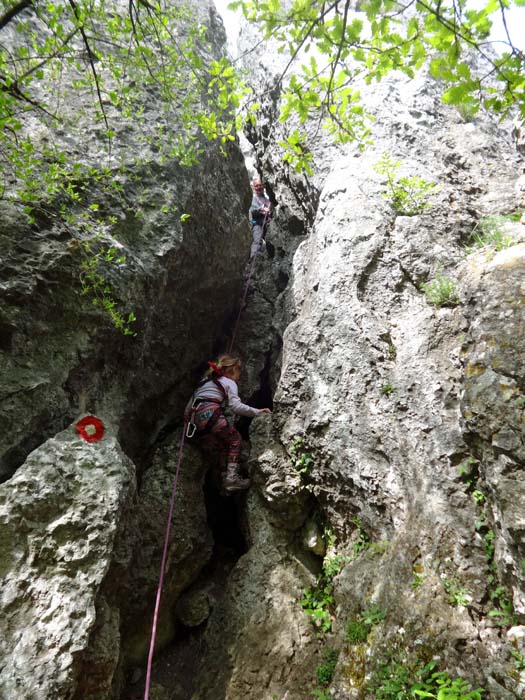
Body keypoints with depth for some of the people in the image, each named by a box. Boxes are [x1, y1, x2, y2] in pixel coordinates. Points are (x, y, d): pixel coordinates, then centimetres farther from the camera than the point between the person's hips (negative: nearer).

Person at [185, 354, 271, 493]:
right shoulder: (229, 382, 8)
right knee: (235, 439, 11)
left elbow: (191, 402, 26)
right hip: (210, 413, -7)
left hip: (195, 418, 7)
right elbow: (236, 406, -6)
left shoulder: (207, 380, 30)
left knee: (223, 444, 20)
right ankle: (232, 477, -2)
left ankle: (227, 481, 14)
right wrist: (257, 411, -3)